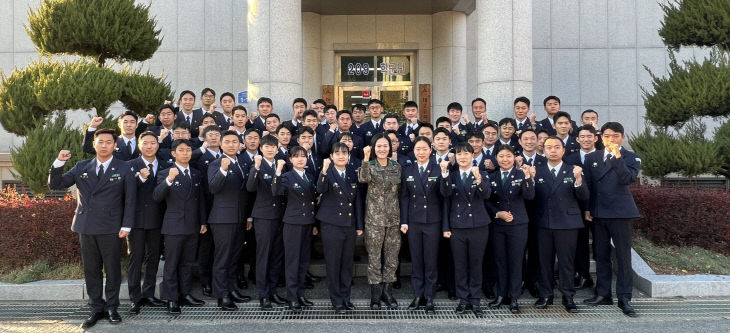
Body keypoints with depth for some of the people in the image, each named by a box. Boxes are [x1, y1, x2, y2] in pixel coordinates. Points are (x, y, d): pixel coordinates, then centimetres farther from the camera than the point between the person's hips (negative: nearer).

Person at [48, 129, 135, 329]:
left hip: (111, 228, -3)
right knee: (91, 270, 8)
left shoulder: (124, 169, 1)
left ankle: (111, 307, 17)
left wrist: (126, 226, -7)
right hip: (86, 227, 3)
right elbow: (55, 185, 6)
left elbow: (130, 199, 0)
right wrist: (59, 163, -9)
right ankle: (96, 308, 18)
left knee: (112, 269, 4)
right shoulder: (81, 167, 9)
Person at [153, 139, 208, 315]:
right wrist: (169, 180, -34)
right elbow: (157, 197, -19)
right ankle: (172, 299, 6)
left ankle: (185, 294, 22)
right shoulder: (165, 174, -4)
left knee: (187, 262, 12)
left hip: (192, 226, 5)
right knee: (171, 264, 1)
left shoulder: (197, 174, 12)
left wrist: (203, 222, 11)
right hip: (174, 226, -5)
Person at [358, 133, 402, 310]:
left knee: (392, 258, 8)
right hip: (374, 219, -3)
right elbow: (363, 178, -26)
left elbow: (401, 194, 12)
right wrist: (366, 158, -40)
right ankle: (376, 295, 13)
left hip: (393, 219, 3)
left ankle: (387, 292, 21)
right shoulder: (370, 166, -2)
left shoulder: (397, 167, 8)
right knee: (374, 259, 3)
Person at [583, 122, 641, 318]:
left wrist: (617, 157, -23)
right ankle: (603, 294, 19)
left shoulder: (631, 158, 0)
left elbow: (628, 179, -18)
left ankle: (624, 298, 4)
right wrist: (587, 209, 7)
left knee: (623, 256, -2)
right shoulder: (592, 158, 11)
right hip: (598, 213, 4)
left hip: (620, 213, -4)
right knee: (601, 256, 10)